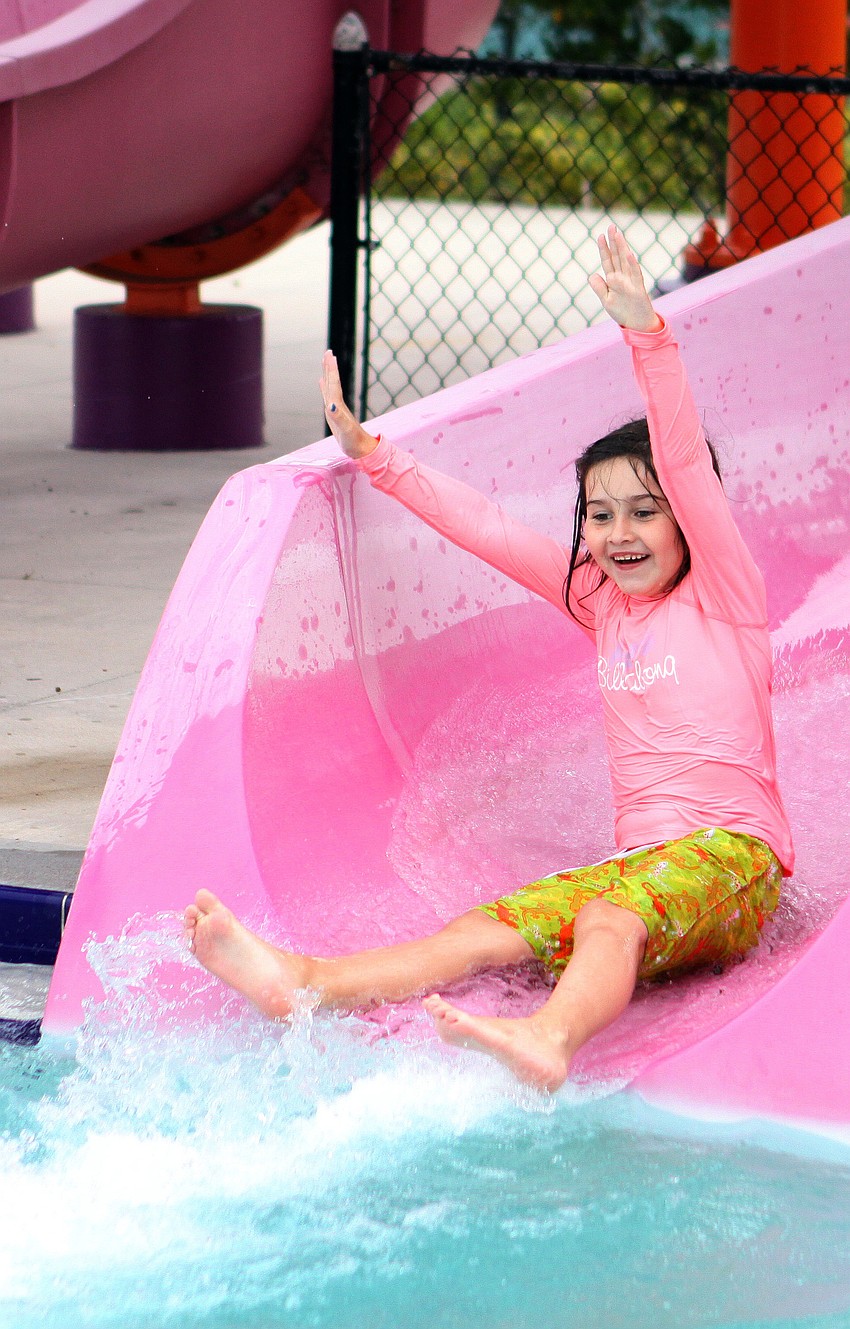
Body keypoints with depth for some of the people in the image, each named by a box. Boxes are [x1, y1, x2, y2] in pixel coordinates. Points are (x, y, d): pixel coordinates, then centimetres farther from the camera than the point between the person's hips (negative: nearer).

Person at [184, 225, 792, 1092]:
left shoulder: (723, 595, 2)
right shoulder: (600, 602, 19)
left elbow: (686, 461, -11)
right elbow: (484, 527, 20)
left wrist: (647, 335, -22)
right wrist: (370, 454, 19)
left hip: (730, 856, -5)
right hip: (640, 862, 5)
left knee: (611, 919, -37)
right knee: (487, 932, -19)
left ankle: (547, 1045, -67)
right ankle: (301, 987, -41)